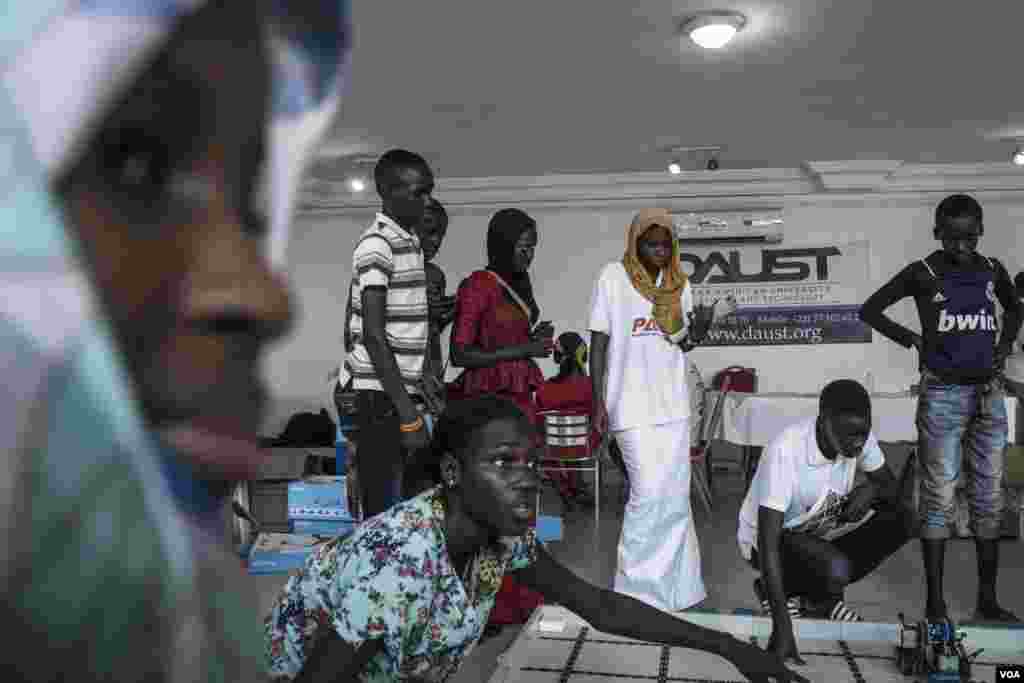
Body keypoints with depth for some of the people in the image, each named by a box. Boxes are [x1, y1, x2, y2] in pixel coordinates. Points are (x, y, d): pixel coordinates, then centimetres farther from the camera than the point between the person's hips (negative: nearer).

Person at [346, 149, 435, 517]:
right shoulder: (377, 244, -14)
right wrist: (407, 412, -23)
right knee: (386, 512, -3)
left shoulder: (410, 241, 13)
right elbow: (373, 334, -20)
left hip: (405, 391, 9)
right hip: (383, 397, -9)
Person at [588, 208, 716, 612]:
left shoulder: (678, 283, 7)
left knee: (676, 495, 9)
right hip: (632, 405, -5)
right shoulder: (613, 278, -7)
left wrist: (699, 329, -8)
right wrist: (598, 401, -11)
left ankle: (673, 586, 23)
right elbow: (599, 342, -6)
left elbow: (683, 343, 14)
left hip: (672, 403, 5)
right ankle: (636, 587, 7)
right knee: (649, 492, -9)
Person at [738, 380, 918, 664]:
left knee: (904, 520, -12)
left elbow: (892, 488, 2)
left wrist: (871, 489, -25)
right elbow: (768, 543, -34)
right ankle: (772, 589, -1)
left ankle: (820, 595, 2)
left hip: (819, 532, 7)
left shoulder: (859, 437, -17)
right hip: (770, 537, -6)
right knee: (836, 569, -34)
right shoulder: (785, 451, -35)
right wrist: (782, 627, -37)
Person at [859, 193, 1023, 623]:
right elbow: (869, 310, -1)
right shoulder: (923, 274, -5)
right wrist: (914, 339, -8)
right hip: (943, 395, -4)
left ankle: (987, 599, 18)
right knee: (939, 497, -2)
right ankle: (935, 600, 5)